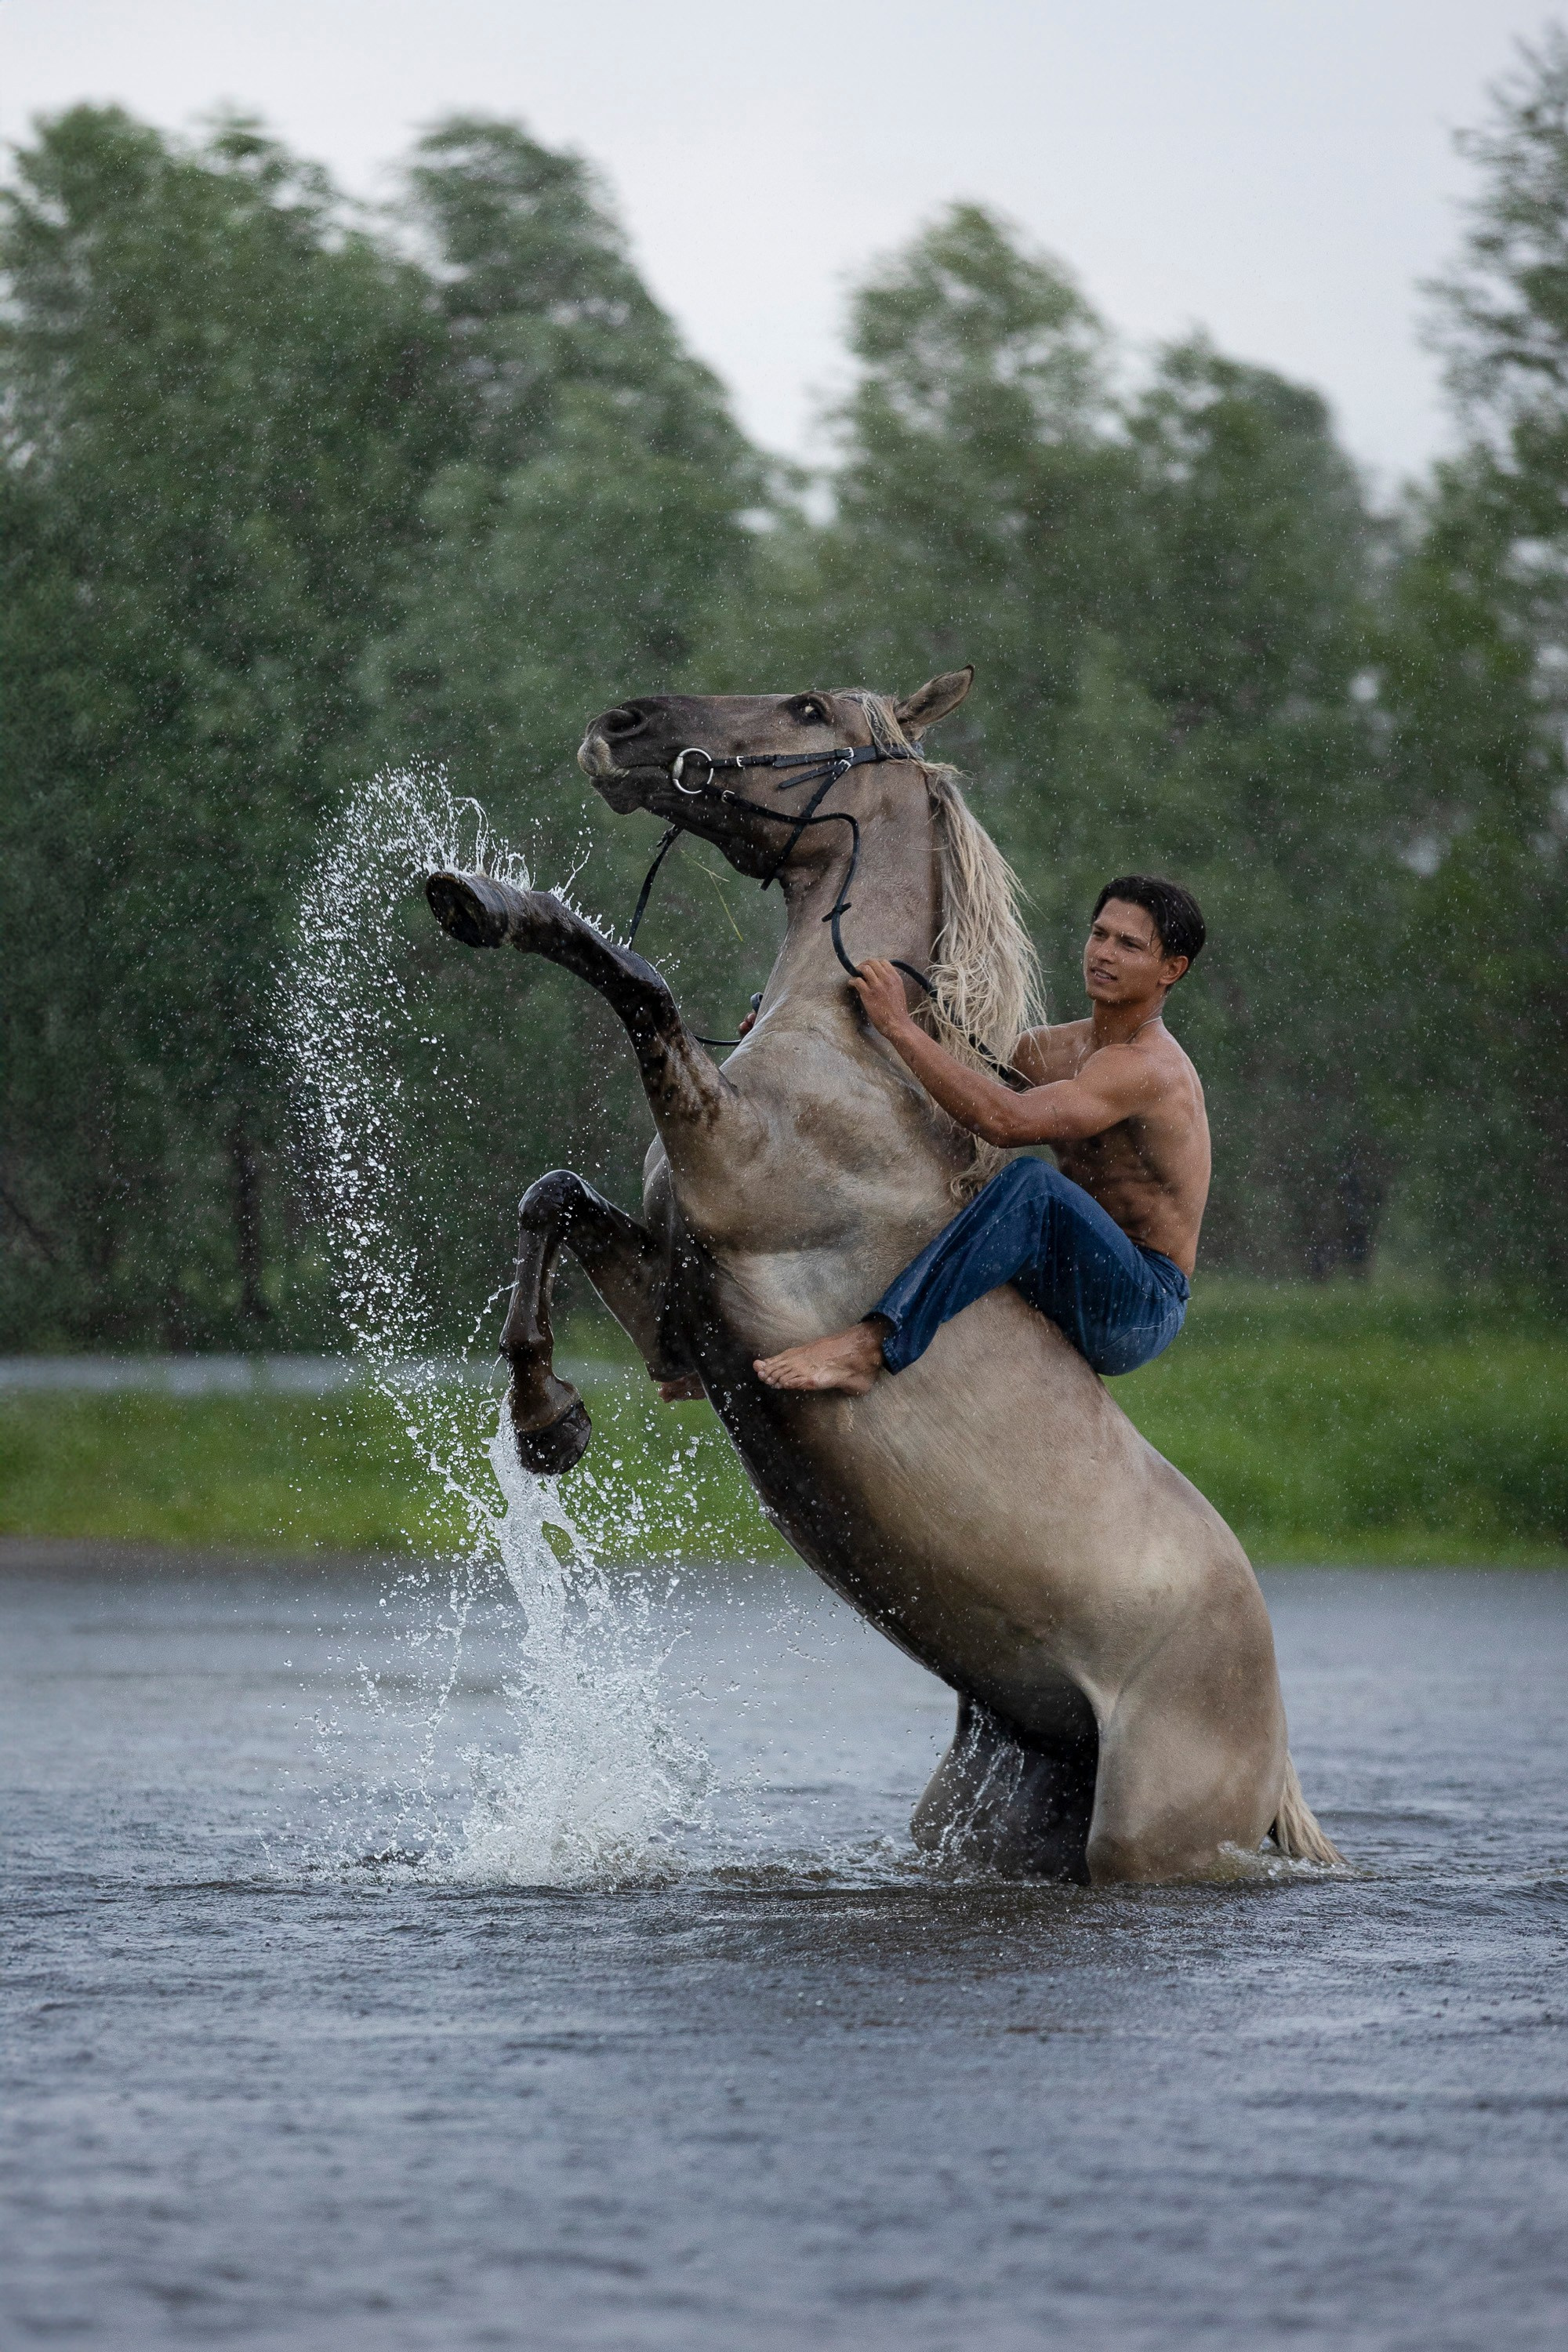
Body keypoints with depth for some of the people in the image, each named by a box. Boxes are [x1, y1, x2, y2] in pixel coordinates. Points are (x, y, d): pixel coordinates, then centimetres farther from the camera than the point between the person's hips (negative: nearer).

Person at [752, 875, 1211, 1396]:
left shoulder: (1149, 1068, -17)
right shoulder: (1056, 1049, 12)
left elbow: (1006, 1121, -31)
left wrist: (900, 1025, -26)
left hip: (1142, 1308, -9)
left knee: (1034, 1183, -35)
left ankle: (870, 1347, -41)